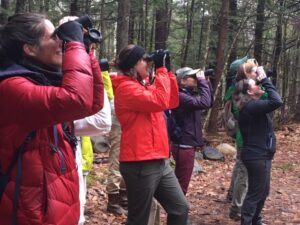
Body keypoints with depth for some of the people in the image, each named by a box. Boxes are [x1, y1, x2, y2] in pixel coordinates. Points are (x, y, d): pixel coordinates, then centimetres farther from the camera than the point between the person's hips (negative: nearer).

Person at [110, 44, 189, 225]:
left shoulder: (144, 84, 16)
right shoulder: (126, 87, -12)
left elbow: (172, 102, 18)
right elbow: (159, 101, -23)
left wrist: (168, 71, 11)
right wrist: (161, 69, -14)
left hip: (159, 161, 9)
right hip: (141, 164, -9)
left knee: (181, 209, 14)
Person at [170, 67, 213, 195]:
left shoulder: (189, 94, 13)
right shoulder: (180, 96, -18)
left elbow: (210, 103, 15)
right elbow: (204, 103, -28)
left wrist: (206, 82, 6)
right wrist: (202, 81, -17)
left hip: (185, 145, 10)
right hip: (184, 146, -10)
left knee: (179, 184, 19)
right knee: (181, 185, -5)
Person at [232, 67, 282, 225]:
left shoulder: (253, 105, 10)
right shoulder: (252, 107, -22)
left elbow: (271, 100, 17)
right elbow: (276, 101, -32)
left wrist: (263, 79, 7)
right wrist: (264, 79, -23)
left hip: (261, 155, 11)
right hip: (257, 156, -11)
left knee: (263, 191, 21)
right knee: (255, 193, -1)